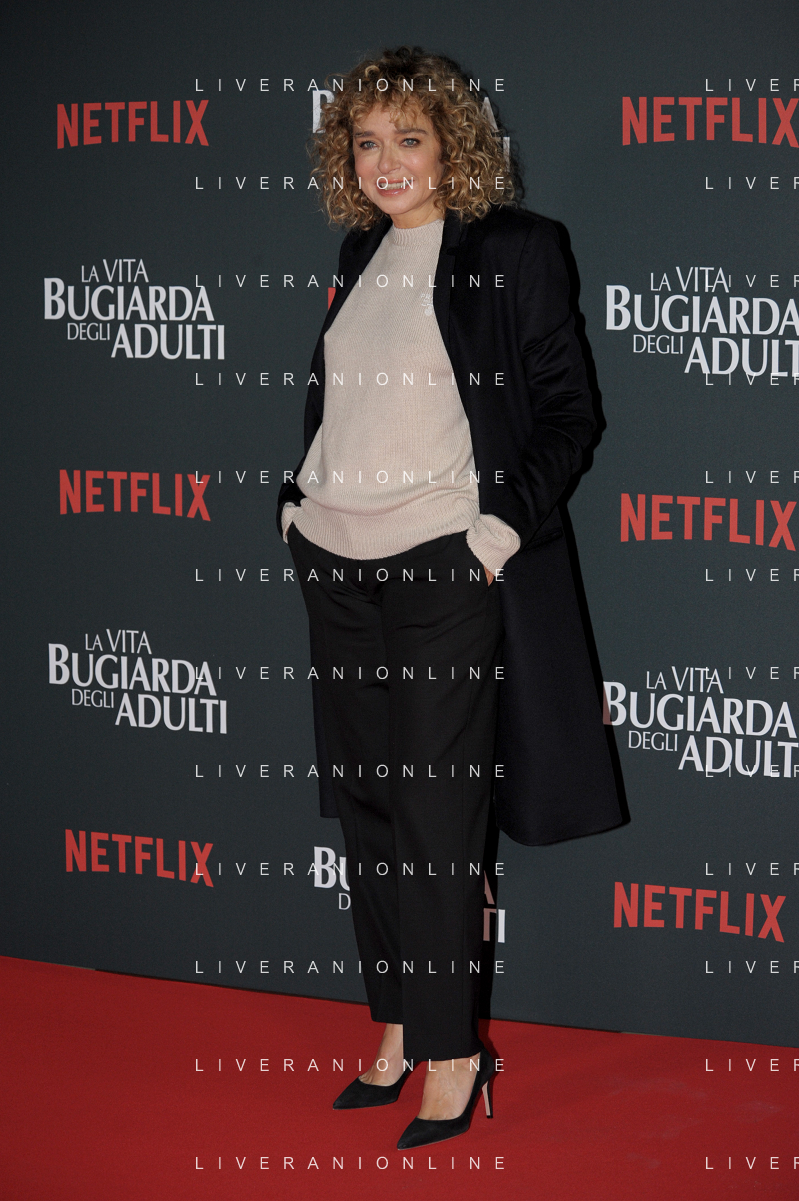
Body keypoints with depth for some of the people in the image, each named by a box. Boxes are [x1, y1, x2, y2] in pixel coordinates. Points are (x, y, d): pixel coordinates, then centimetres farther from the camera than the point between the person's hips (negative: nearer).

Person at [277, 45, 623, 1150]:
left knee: (437, 816, -4)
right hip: (336, 559, 6)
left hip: (447, 562, -6)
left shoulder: (513, 250, -4)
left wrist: (503, 529, -13)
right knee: (365, 803, 10)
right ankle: (394, 1030, 21)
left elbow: (567, 410, -5)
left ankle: (452, 1054, 7)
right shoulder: (359, 254, 14)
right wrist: (298, 500, 12)